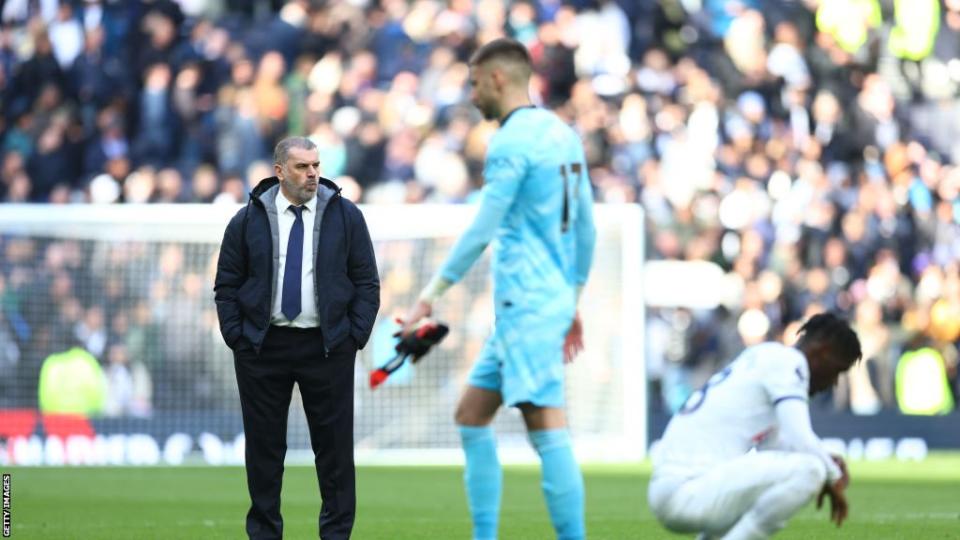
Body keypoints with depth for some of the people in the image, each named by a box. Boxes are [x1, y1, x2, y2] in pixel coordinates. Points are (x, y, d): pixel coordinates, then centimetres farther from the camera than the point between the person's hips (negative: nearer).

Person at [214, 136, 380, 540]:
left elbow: (367, 282, 5)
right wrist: (236, 337, -2)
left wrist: (355, 336, -4)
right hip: (262, 349, 0)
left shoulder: (345, 216, 4)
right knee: (264, 445, 4)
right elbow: (226, 285, 7)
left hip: (327, 348, 0)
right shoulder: (249, 220, 4)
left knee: (334, 444, 0)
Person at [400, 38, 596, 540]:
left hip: (527, 305, -10)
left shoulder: (511, 144, -11)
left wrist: (430, 296, -10)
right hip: (552, 300, 10)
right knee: (471, 414, 13)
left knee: (546, 427, -13)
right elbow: (585, 226, 19)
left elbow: (481, 231, -14)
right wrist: (572, 302, 25)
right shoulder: (563, 135, 15)